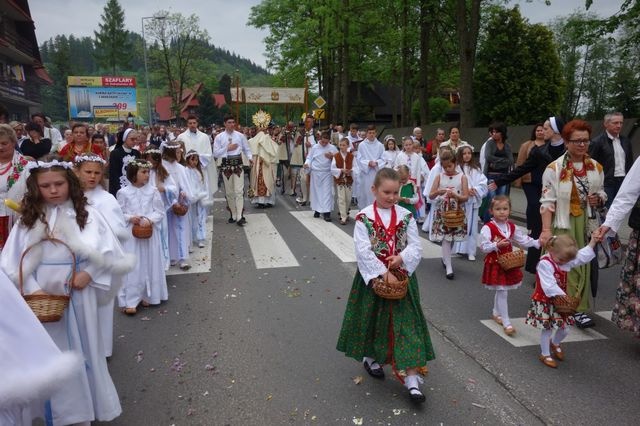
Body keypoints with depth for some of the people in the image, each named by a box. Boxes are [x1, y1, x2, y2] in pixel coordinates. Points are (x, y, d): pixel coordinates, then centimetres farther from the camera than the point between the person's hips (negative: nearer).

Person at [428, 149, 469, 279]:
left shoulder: (462, 177, -1)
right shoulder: (439, 177, 1)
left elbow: (466, 197, -6)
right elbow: (431, 196, -2)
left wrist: (455, 195, -25)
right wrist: (438, 192, -22)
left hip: (456, 211, 1)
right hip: (442, 210, 0)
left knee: (452, 238, 10)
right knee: (446, 238, -4)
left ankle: (445, 259, 34)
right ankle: (449, 267, -1)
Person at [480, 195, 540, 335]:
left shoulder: (512, 227, 4)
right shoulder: (488, 228, -17)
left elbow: (523, 240, 9)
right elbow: (483, 246, -20)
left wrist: (537, 242, -3)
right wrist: (496, 245, -33)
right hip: (495, 264, -6)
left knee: (500, 291, 21)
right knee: (502, 293, -5)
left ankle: (496, 313, 41)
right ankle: (506, 323, 2)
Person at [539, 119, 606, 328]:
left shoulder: (596, 167, 7)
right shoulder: (554, 169, -8)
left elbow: (602, 194, 20)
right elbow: (547, 202, -11)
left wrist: (599, 199, -5)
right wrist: (546, 229, -18)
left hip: (586, 224, 4)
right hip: (563, 224, -4)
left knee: (583, 265, 4)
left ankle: (578, 308, 14)